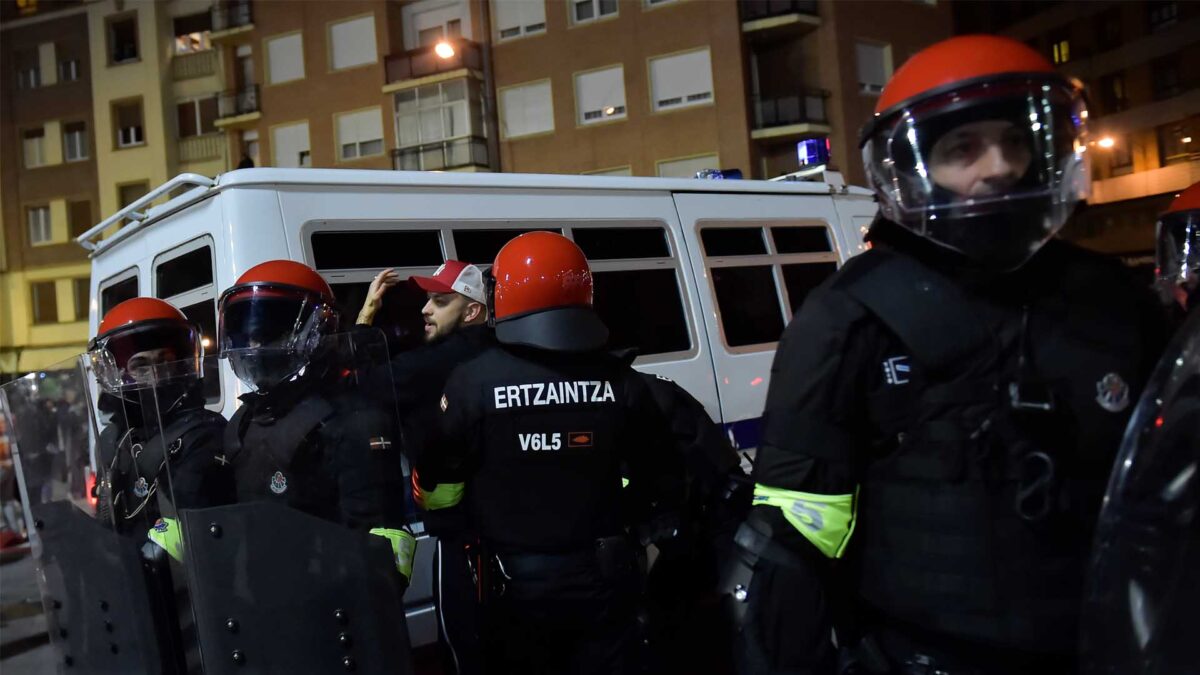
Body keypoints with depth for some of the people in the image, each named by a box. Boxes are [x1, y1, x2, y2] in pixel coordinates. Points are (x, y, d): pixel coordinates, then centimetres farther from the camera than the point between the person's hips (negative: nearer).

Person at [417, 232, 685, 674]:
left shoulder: (474, 381, -15)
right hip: (603, 577, 2)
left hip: (515, 584, -2)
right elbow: (661, 483, 1)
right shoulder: (620, 379, -6)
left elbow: (438, 487, -7)